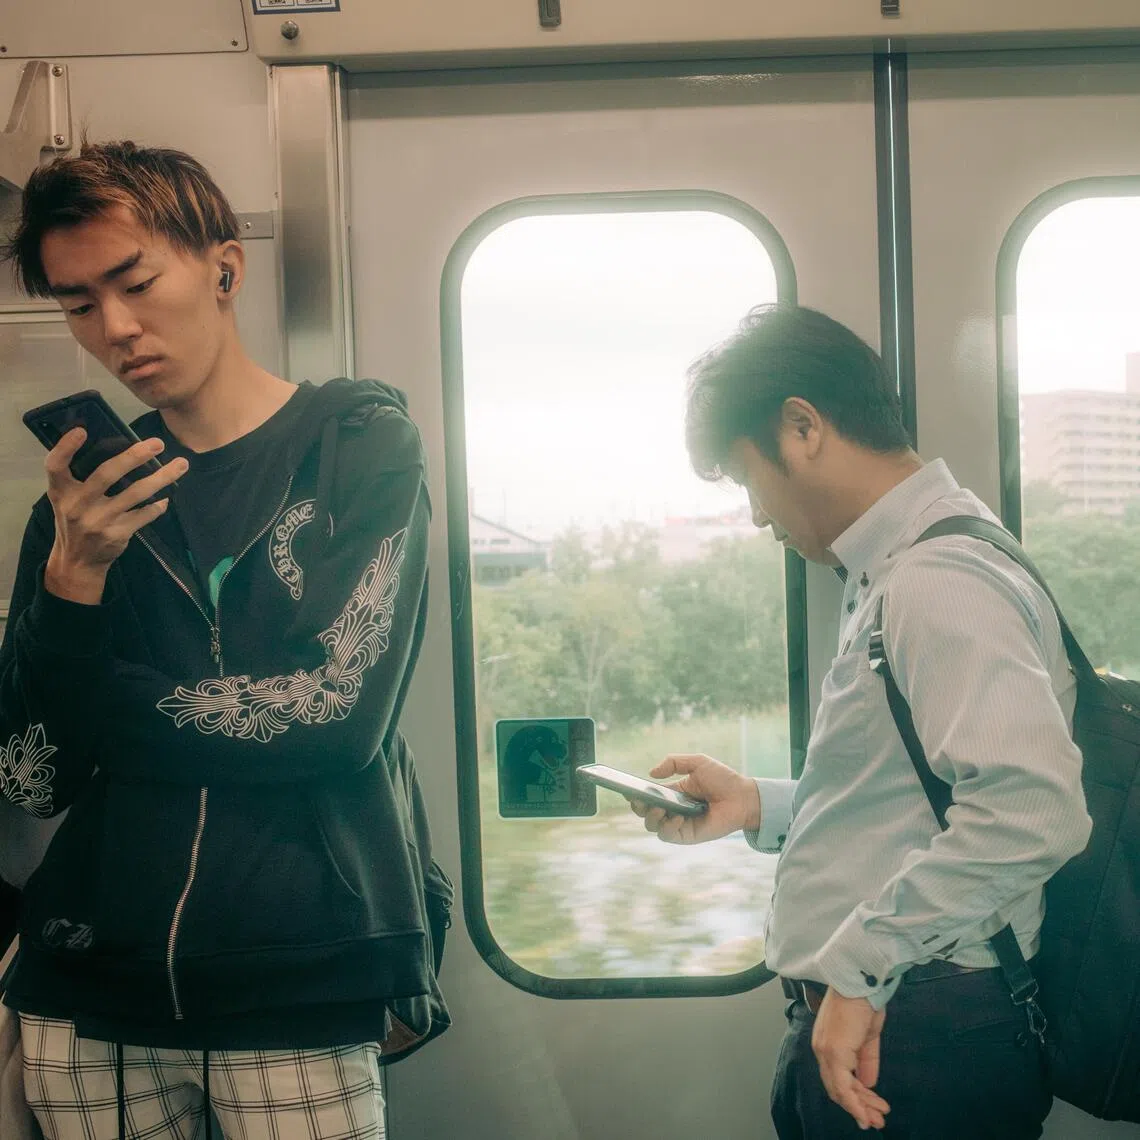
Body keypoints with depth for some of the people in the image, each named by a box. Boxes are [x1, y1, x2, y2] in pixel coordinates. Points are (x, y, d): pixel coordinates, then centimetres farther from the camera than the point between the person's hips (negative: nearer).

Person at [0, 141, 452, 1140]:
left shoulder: (363, 441, -3)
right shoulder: (92, 487, 6)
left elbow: (335, 712, -14)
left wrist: (103, 703, -4)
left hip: (299, 992, -3)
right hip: (90, 992, 4)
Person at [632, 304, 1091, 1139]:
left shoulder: (937, 583, -19)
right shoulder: (891, 578, 13)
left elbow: (1032, 807, -32)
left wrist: (859, 965, -26)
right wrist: (758, 808, 14)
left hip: (916, 1044, -9)